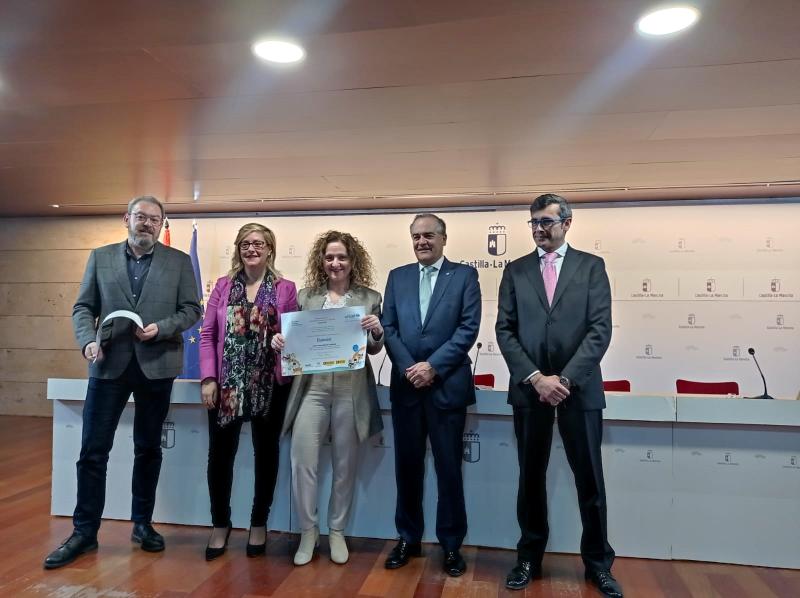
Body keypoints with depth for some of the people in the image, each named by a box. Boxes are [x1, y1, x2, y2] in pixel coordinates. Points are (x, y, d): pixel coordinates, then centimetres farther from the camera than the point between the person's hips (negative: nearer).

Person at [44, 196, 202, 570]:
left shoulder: (179, 262, 4)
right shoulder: (101, 257, 8)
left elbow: (192, 310, 0)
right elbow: (83, 307, 6)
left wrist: (160, 328, -15)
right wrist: (88, 340, -11)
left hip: (156, 365, 0)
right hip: (109, 364, 1)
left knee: (148, 448, 11)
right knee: (93, 450, 2)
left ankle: (142, 524, 25)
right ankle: (85, 531, 16)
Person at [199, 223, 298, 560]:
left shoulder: (286, 289, 1)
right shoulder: (223, 286, 5)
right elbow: (207, 334, 3)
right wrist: (208, 378, -5)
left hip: (269, 385, -1)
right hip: (227, 384, 1)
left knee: (266, 453, 10)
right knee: (220, 453, 5)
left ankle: (259, 524, 28)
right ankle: (220, 524, 26)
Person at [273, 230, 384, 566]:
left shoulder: (369, 298, 5)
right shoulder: (306, 296, 10)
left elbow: (374, 349, 4)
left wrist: (377, 331, -16)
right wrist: (279, 340, -10)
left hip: (351, 391, -1)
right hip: (312, 387, 1)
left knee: (345, 464, 10)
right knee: (302, 459, -3)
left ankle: (337, 531, 28)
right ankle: (308, 531, 18)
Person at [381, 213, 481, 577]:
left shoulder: (464, 275, 2)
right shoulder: (397, 276, 11)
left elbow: (469, 328, -7)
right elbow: (389, 328, 5)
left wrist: (433, 366, -14)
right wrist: (408, 367, -9)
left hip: (447, 385, -3)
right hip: (405, 385, 3)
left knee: (449, 468, 6)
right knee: (407, 465, 11)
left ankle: (451, 544, 22)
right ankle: (408, 538, 27)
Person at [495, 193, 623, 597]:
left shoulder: (591, 266, 3)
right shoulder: (515, 271, 7)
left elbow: (600, 329, -5)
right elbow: (505, 330, 1)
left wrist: (565, 378, -14)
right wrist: (535, 377, -11)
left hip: (579, 388, -1)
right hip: (529, 388, 1)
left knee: (590, 479, 8)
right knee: (531, 477, 11)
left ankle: (598, 562, 27)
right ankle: (529, 557, 28)